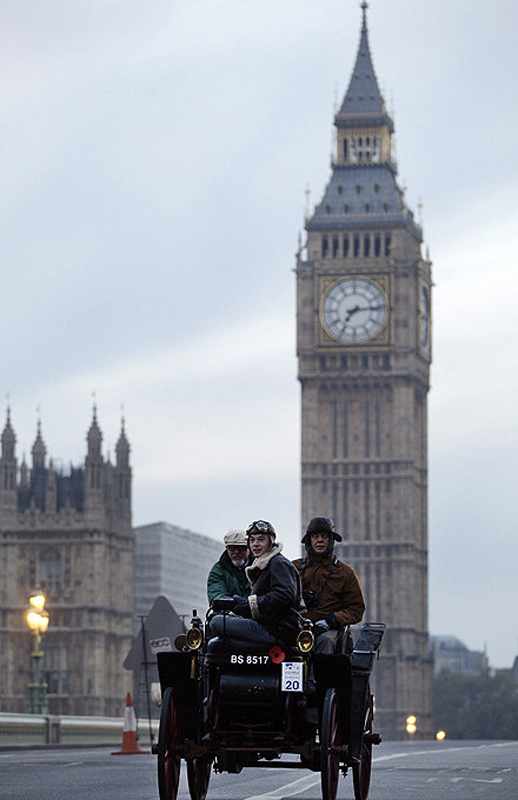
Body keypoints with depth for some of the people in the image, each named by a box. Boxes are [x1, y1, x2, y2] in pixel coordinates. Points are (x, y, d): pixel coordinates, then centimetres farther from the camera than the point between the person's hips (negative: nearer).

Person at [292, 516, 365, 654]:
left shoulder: (345, 572, 16)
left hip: (328, 629, -1)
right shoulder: (295, 567, 20)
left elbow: (357, 608, 12)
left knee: (325, 640, -38)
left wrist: (335, 619, -8)